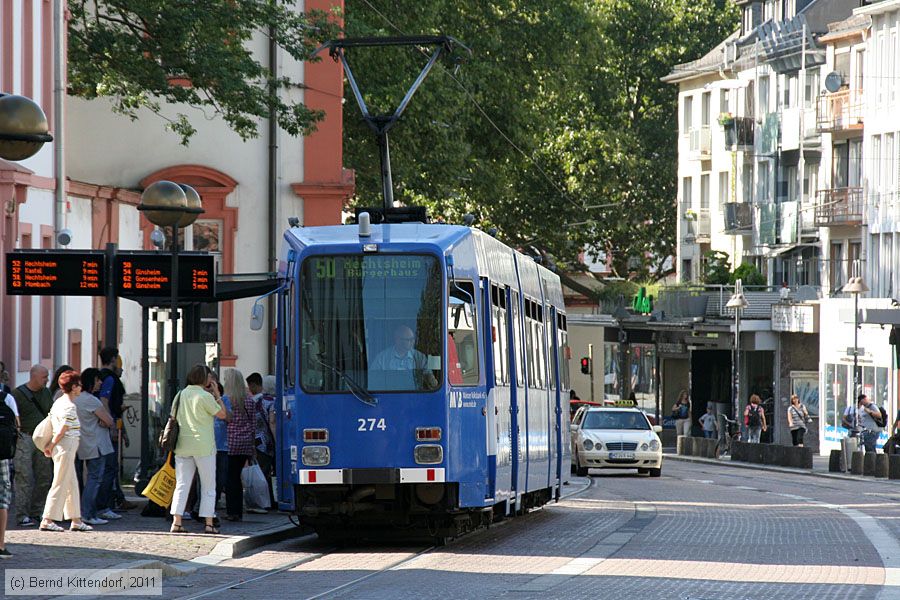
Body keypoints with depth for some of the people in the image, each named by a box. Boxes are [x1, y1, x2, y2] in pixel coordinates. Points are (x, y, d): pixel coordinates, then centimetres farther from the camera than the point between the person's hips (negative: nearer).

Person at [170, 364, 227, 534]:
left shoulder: (181, 395, 7)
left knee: (181, 484, 5)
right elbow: (222, 414, -4)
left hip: (183, 446, 5)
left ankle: (176, 522, -4)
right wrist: (217, 394, 5)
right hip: (203, 446, -5)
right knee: (208, 486, 5)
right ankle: (209, 523, 2)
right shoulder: (205, 396, -10)